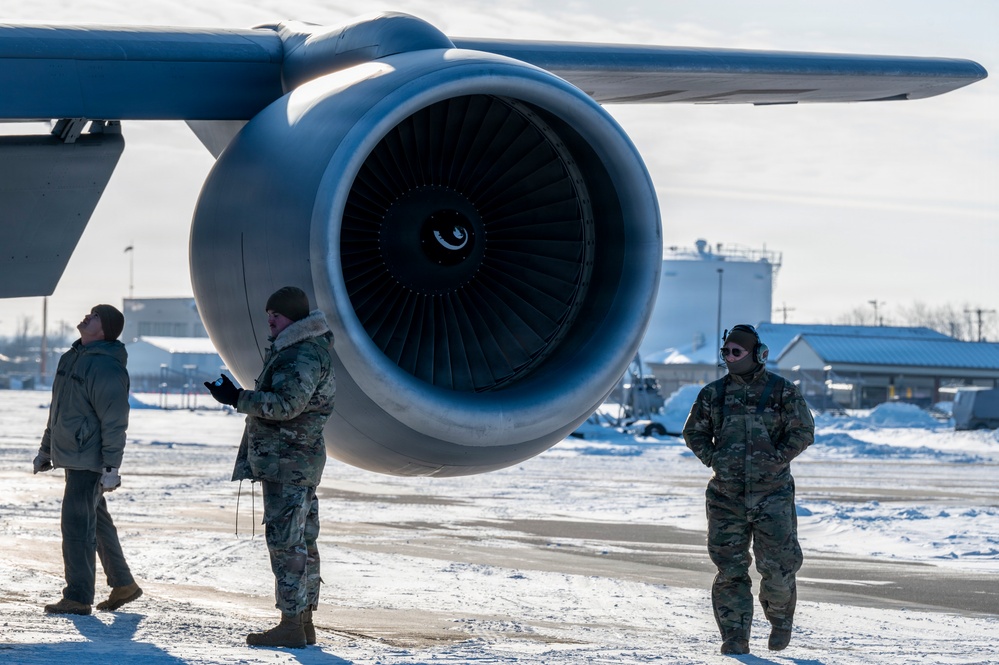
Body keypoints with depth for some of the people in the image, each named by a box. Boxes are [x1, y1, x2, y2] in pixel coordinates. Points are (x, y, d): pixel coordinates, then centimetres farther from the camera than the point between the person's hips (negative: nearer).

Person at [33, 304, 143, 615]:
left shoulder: (108, 367, -17)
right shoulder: (73, 357, 14)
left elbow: (115, 422, -21)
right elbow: (58, 411, 23)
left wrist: (111, 467, -24)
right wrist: (46, 449, 26)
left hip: (89, 461, -10)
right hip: (71, 458, 10)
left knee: (77, 523, -10)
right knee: (97, 521, 16)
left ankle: (78, 598, -7)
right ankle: (123, 584, 27)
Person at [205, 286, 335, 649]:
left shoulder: (304, 355, -16)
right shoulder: (290, 349, 18)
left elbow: (287, 404, -25)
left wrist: (238, 398, -22)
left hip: (289, 463, -11)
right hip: (292, 464, 11)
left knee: (286, 541, -10)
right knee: (301, 542, 11)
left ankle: (291, 625, -10)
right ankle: (304, 622, 16)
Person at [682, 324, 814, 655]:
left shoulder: (782, 391, -2)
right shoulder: (713, 393, 6)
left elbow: (803, 432, -2)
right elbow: (694, 431, 16)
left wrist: (774, 460, -10)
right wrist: (713, 459, 2)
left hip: (772, 493, -2)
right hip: (727, 495, 2)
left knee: (777, 565, -4)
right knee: (730, 569, 1)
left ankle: (781, 618, 24)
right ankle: (735, 637, 8)